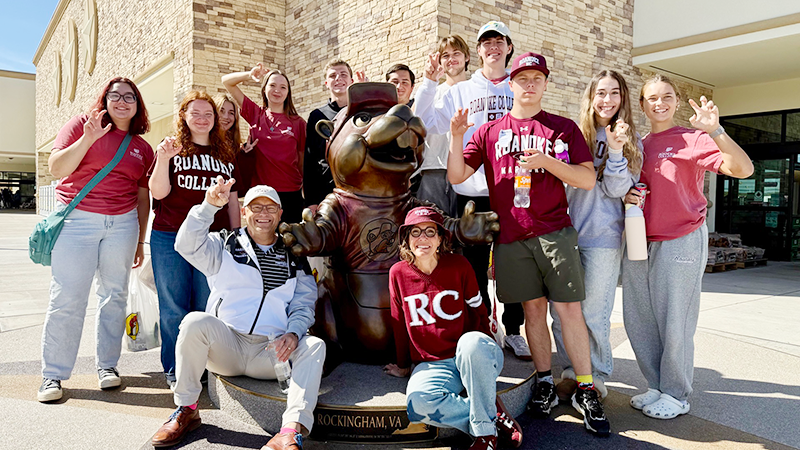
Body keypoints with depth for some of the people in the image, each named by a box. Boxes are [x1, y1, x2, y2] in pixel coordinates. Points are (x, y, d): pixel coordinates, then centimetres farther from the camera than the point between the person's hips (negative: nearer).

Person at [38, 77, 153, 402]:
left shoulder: (142, 148, 12)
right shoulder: (81, 124, 3)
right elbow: (56, 168, -5)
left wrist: (140, 241, 14)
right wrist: (88, 138, -18)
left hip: (123, 223, 3)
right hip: (77, 220, -3)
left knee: (114, 295, 6)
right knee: (67, 298, -4)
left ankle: (107, 365, 19)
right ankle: (53, 375, 8)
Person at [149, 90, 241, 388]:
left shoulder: (226, 154, 15)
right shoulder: (171, 149, 7)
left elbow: (233, 199, 17)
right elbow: (158, 192, -2)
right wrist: (163, 160, -17)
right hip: (170, 239, -2)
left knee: (207, 307, 4)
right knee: (174, 307, 3)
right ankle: (174, 371, 15)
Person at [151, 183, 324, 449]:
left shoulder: (295, 260, 18)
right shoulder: (224, 247, 14)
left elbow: (303, 305, 11)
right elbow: (187, 245, -5)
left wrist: (293, 333, -11)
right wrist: (210, 205, -19)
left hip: (271, 351, 1)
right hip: (225, 345, -1)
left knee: (315, 346, -25)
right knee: (195, 321, -29)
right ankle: (186, 410, -10)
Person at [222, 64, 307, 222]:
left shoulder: (298, 123, 5)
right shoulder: (255, 114, 8)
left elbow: (303, 162, 7)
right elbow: (226, 81, 10)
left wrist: (308, 197, 5)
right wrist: (250, 75, -8)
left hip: (290, 193, -1)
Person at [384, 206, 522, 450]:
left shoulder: (459, 265, -3)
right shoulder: (398, 273, 1)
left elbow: (479, 312, 6)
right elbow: (400, 323, 11)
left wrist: (480, 348, -9)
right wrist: (403, 365, 18)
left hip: (473, 357, -1)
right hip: (432, 365, 1)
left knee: (471, 341, -38)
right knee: (417, 403, -31)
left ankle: (485, 429, -21)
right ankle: (495, 414, -14)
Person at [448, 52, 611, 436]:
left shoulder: (564, 127, 9)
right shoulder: (490, 131, 12)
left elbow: (588, 179, 3)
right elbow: (456, 176, 7)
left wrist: (547, 161, -12)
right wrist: (456, 137, -9)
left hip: (554, 232, -1)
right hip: (511, 235, 1)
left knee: (569, 307, -2)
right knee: (533, 307, 7)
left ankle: (586, 391, 8)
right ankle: (544, 383, 21)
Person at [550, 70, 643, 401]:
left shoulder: (631, 142, 7)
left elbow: (616, 190, -4)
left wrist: (616, 150, -15)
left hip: (603, 237, -2)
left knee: (593, 312, 0)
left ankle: (597, 376, 20)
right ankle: (571, 373, 22)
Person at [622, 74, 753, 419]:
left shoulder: (692, 140, -5)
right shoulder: (638, 145, 11)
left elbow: (743, 169, -18)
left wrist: (715, 131, -30)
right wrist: (626, 196, 0)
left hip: (680, 242, -6)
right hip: (638, 244, 6)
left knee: (674, 323, 1)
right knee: (638, 320, 10)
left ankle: (676, 395, 19)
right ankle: (656, 387, 27)